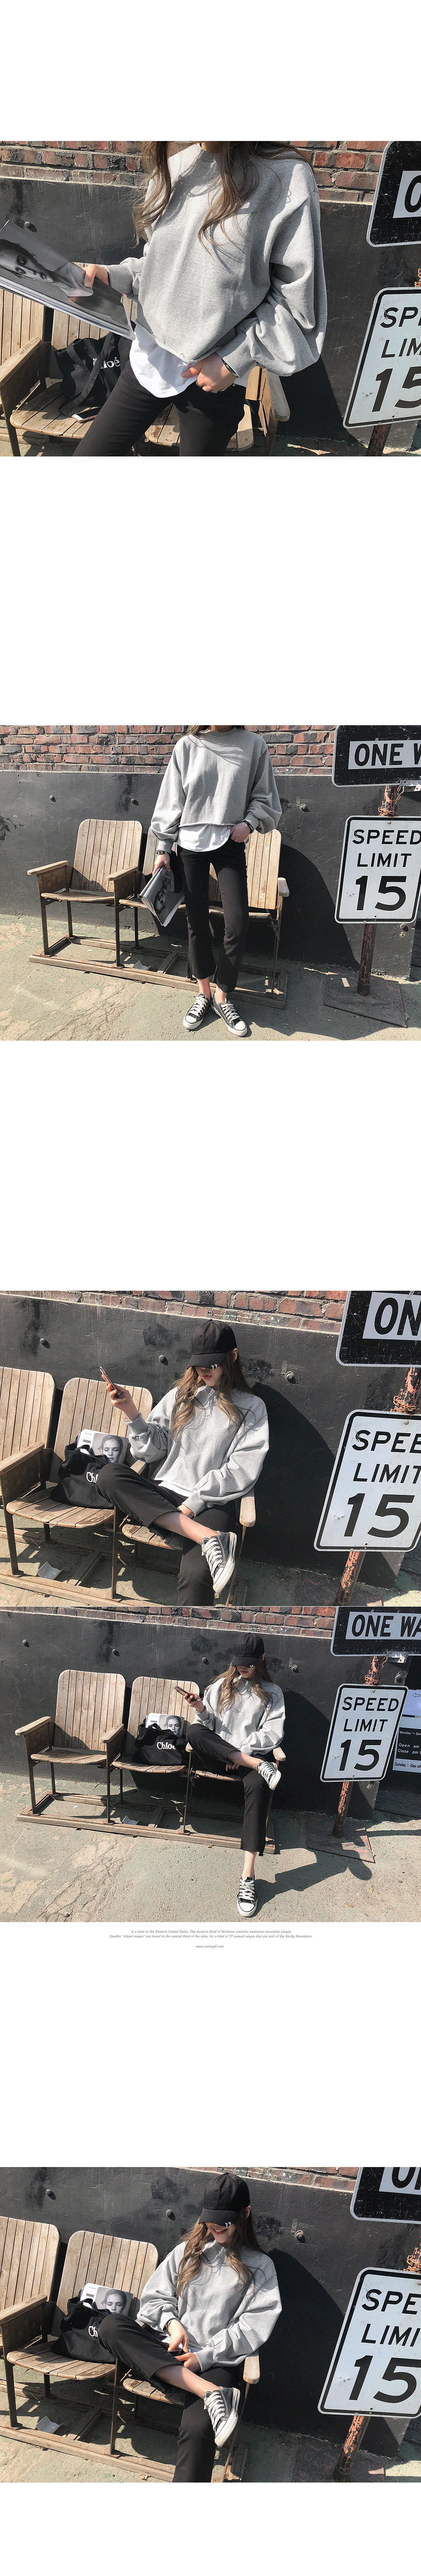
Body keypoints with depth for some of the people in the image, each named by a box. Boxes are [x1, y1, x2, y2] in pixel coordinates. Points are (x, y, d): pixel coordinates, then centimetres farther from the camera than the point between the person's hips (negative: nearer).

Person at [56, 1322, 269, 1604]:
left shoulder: (251, 1408, 9)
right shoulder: (180, 1397, 19)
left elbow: (242, 1472, -2)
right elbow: (152, 1451, 15)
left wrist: (193, 1503, -12)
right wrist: (132, 1413, -2)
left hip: (213, 1504, -5)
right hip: (163, 1494, 5)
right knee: (108, 1477, -31)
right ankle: (209, 1538, -37)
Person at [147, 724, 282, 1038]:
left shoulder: (253, 745, -1)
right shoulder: (187, 747, -1)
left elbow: (264, 796, 7)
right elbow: (171, 800, 4)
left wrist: (249, 823, -10)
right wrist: (164, 847, 4)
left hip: (230, 844, 0)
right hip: (191, 843, 1)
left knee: (238, 923, -8)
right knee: (198, 923, 6)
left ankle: (223, 996, 9)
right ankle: (204, 993, 21)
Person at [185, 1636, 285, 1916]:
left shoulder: (272, 1693, 10)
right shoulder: (222, 1686, 15)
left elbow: (272, 1734, 0)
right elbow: (206, 1724, 9)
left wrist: (243, 1748, -12)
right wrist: (201, 1710, -13)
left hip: (254, 1753, -2)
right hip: (217, 1754, 2)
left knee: (257, 1786, -37)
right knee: (194, 1731, -30)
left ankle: (248, 1877, -45)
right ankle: (261, 1766, -33)